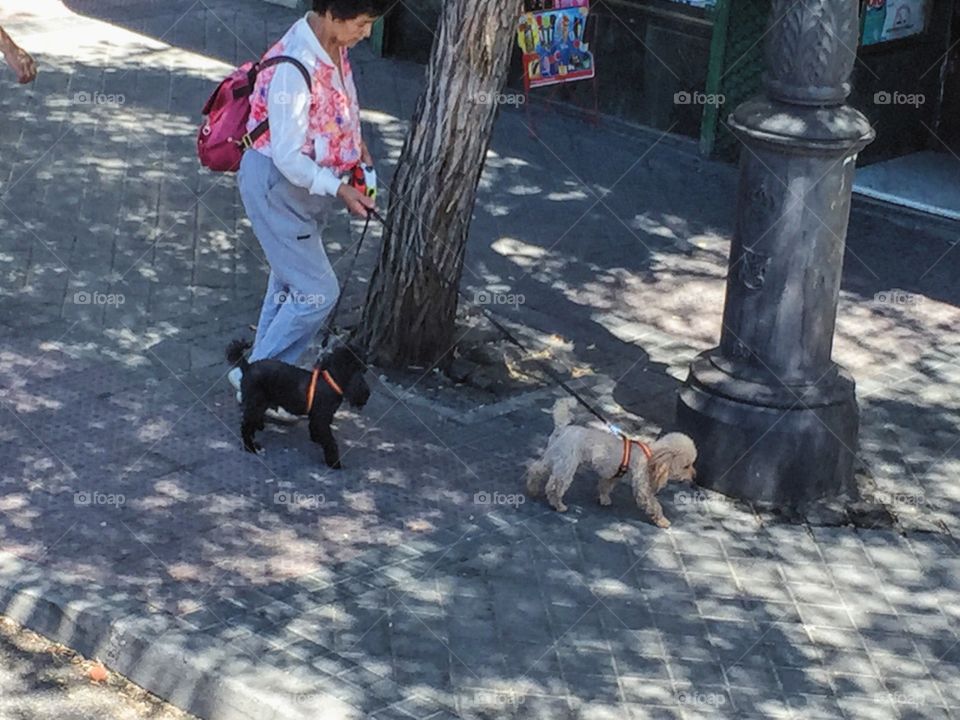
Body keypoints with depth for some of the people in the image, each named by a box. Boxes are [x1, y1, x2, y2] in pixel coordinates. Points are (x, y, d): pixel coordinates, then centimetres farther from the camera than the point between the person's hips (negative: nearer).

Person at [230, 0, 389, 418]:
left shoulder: (334, 48, -3)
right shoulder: (295, 67, -31)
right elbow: (289, 158, -27)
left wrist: (356, 145, 4)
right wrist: (340, 190, -22)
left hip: (307, 184, 9)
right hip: (276, 186, -9)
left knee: (289, 283, 19)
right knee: (318, 292, -5)